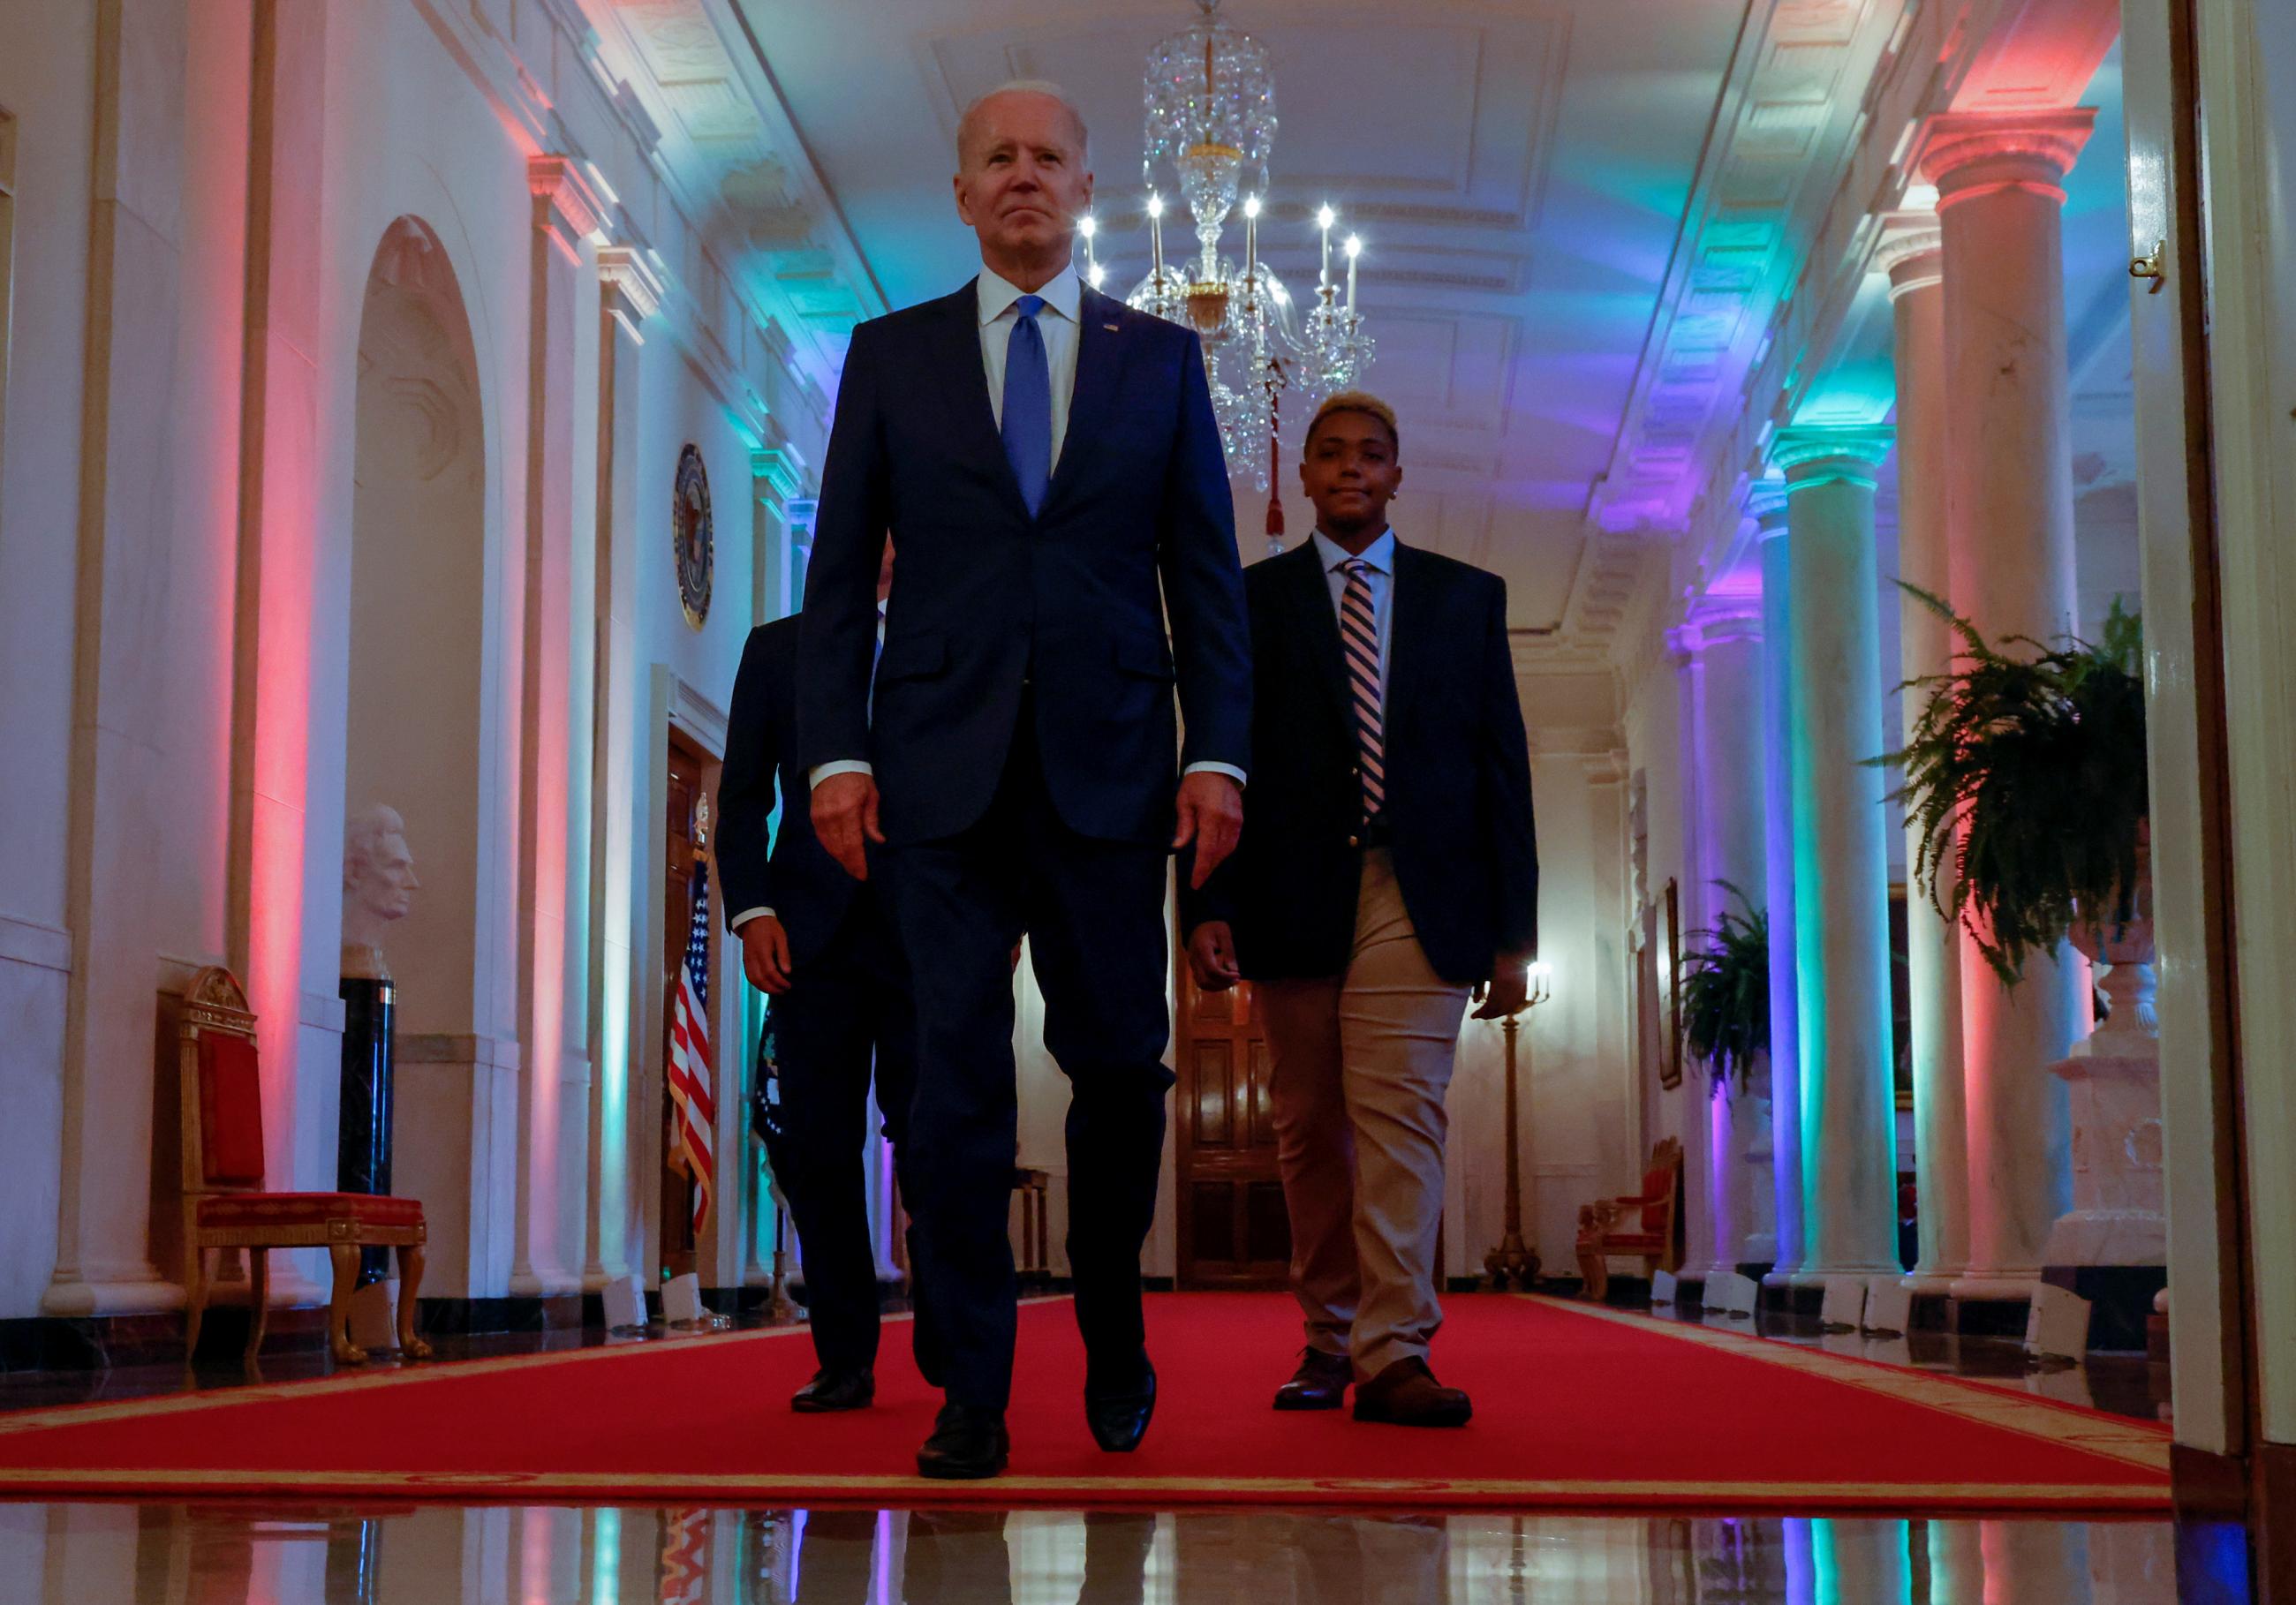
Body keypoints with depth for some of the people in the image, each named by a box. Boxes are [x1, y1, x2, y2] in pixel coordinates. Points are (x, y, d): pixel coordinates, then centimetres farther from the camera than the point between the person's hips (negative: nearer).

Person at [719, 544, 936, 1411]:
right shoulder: (777, 648, 15)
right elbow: (743, 795, 11)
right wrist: (750, 910, -2)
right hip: (815, 937, 1)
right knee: (820, 1153, -1)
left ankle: (947, 1345, 7)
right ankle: (844, 1360, 6)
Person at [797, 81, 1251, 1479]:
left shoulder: (1161, 357, 11)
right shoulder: (891, 356, 11)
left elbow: (1207, 570, 8)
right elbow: (841, 571, 8)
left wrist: (1219, 751, -2)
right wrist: (836, 747, -3)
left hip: (1106, 766, 0)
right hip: (942, 769, 0)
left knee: (1120, 1063, 4)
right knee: (958, 1074, -3)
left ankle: (1115, 1335, 26)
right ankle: (974, 1389, 3)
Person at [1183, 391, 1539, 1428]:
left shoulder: (1465, 597, 14)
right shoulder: (1250, 599, 12)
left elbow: (1503, 764, 10)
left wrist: (1512, 927, 3)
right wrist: (1209, 905, -6)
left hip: (1418, 898, -1)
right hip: (1295, 899, 1)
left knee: (1399, 1114, -11)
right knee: (1309, 1128, 4)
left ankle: (1393, 1354, -14)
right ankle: (1328, 1342, 15)